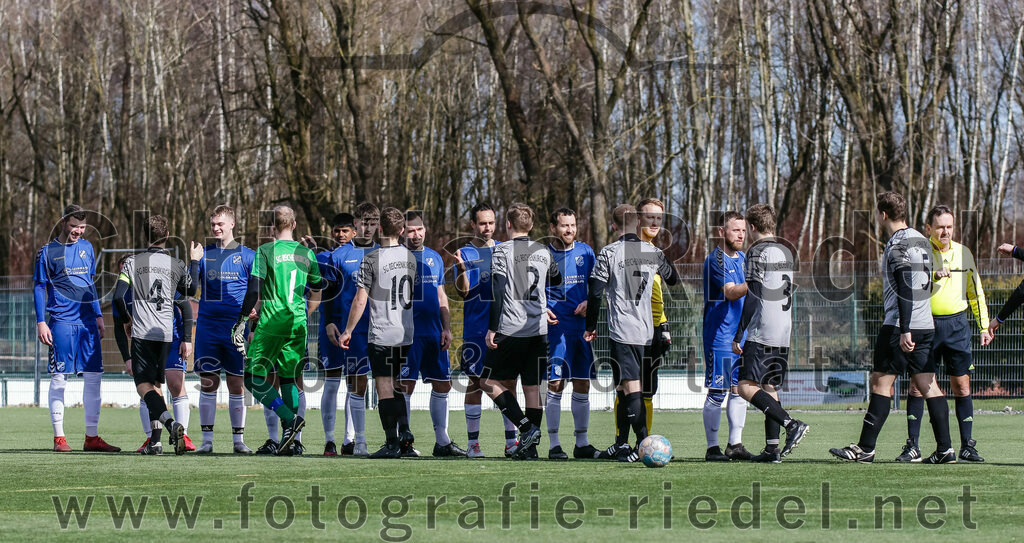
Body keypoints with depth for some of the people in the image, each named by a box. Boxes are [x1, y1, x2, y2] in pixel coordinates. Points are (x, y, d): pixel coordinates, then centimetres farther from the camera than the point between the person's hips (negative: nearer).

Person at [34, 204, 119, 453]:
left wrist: (98, 315, 17)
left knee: (93, 376, 2)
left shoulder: (86, 247, 13)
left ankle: (92, 437, 8)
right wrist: (41, 322, -7)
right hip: (61, 322, -5)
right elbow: (39, 288, 0)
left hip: (88, 322, 5)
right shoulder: (48, 251, -1)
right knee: (59, 378, -3)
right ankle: (59, 437, 2)